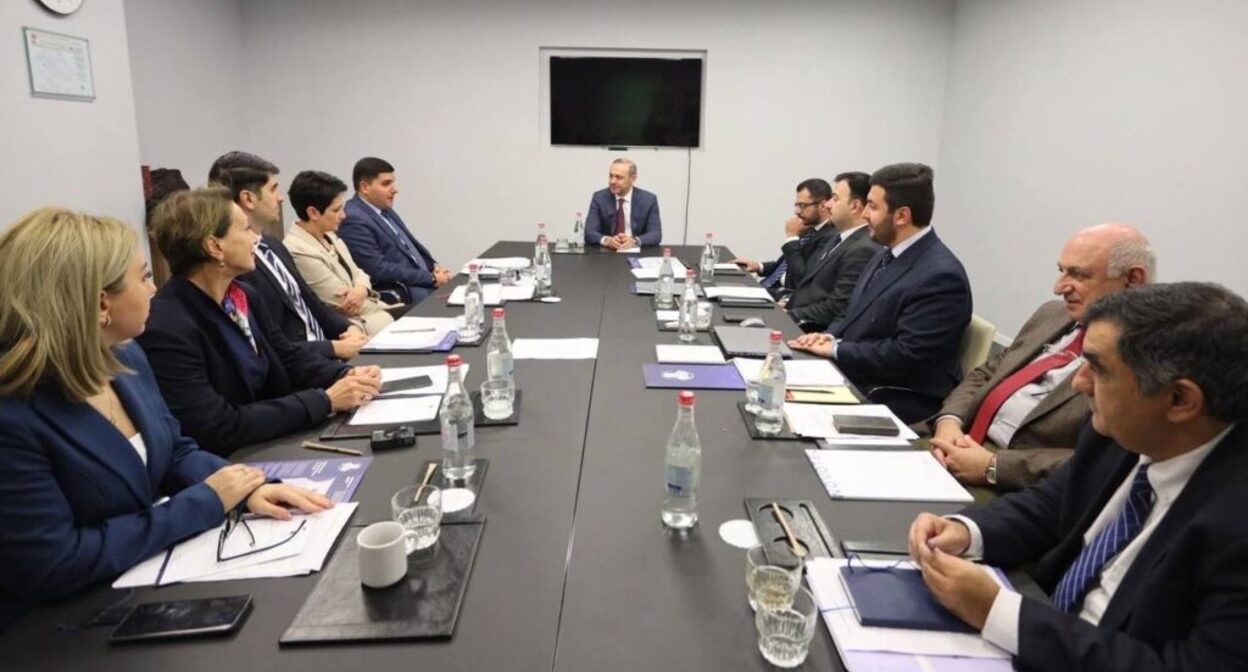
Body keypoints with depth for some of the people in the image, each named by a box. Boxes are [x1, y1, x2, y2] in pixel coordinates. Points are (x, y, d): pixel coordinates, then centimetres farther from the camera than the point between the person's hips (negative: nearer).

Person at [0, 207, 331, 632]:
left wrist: (248, 488, -10)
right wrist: (206, 501, -19)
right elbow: (54, 566, -24)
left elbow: (176, 452, 9)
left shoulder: (124, 357, -2)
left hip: (153, 574, 7)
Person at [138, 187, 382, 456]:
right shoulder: (166, 331, -23)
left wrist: (346, 375, -8)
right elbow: (218, 429, -25)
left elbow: (288, 358, 12)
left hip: (276, 443, 7)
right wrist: (325, 400, -23)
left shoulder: (245, 296, 1)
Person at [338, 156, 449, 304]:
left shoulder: (384, 209, 13)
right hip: (399, 293, -9)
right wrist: (431, 278, -18)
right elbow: (378, 270, -19)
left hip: (422, 281, 9)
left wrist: (434, 266, 1)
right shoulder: (353, 220, -14)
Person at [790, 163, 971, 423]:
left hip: (896, 400, -8)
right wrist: (831, 336, -4)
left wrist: (835, 350, -16)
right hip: (850, 375, 8)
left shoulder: (941, 276, -20)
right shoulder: (887, 254, 10)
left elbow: (906, 355, -23)